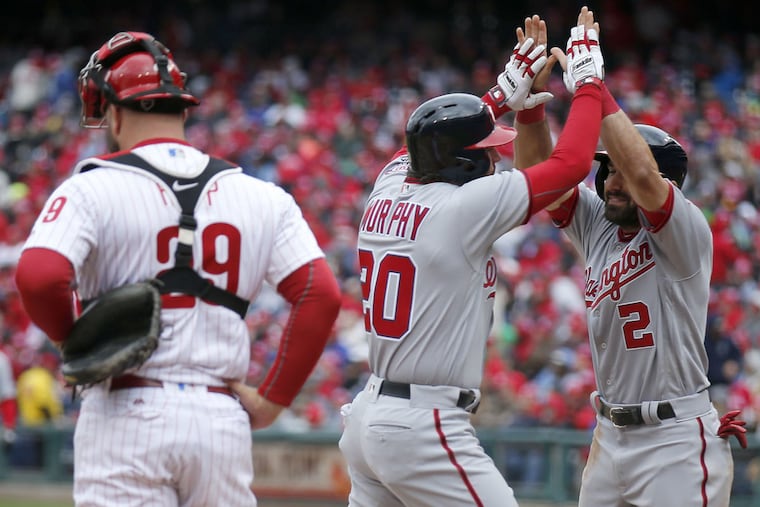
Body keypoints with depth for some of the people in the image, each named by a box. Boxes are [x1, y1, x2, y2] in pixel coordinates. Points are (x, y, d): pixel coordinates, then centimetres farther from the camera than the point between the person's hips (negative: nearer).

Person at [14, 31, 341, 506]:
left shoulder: (92, 188, -2)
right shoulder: (260, 197, 9)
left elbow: (39, 278, -17)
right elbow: (321, 294, 0)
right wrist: (273, 400, 6)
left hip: (126, 412, -3)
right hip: (223, 419, 3)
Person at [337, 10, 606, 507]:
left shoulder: (386, 195, 7)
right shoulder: (463, 208, -14)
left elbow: (426, 141, 31)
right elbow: (571, 163, -10)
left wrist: (501, 99, 29)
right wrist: (588, 82, 3)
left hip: (368, 415, 9)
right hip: (425, 427, -9)